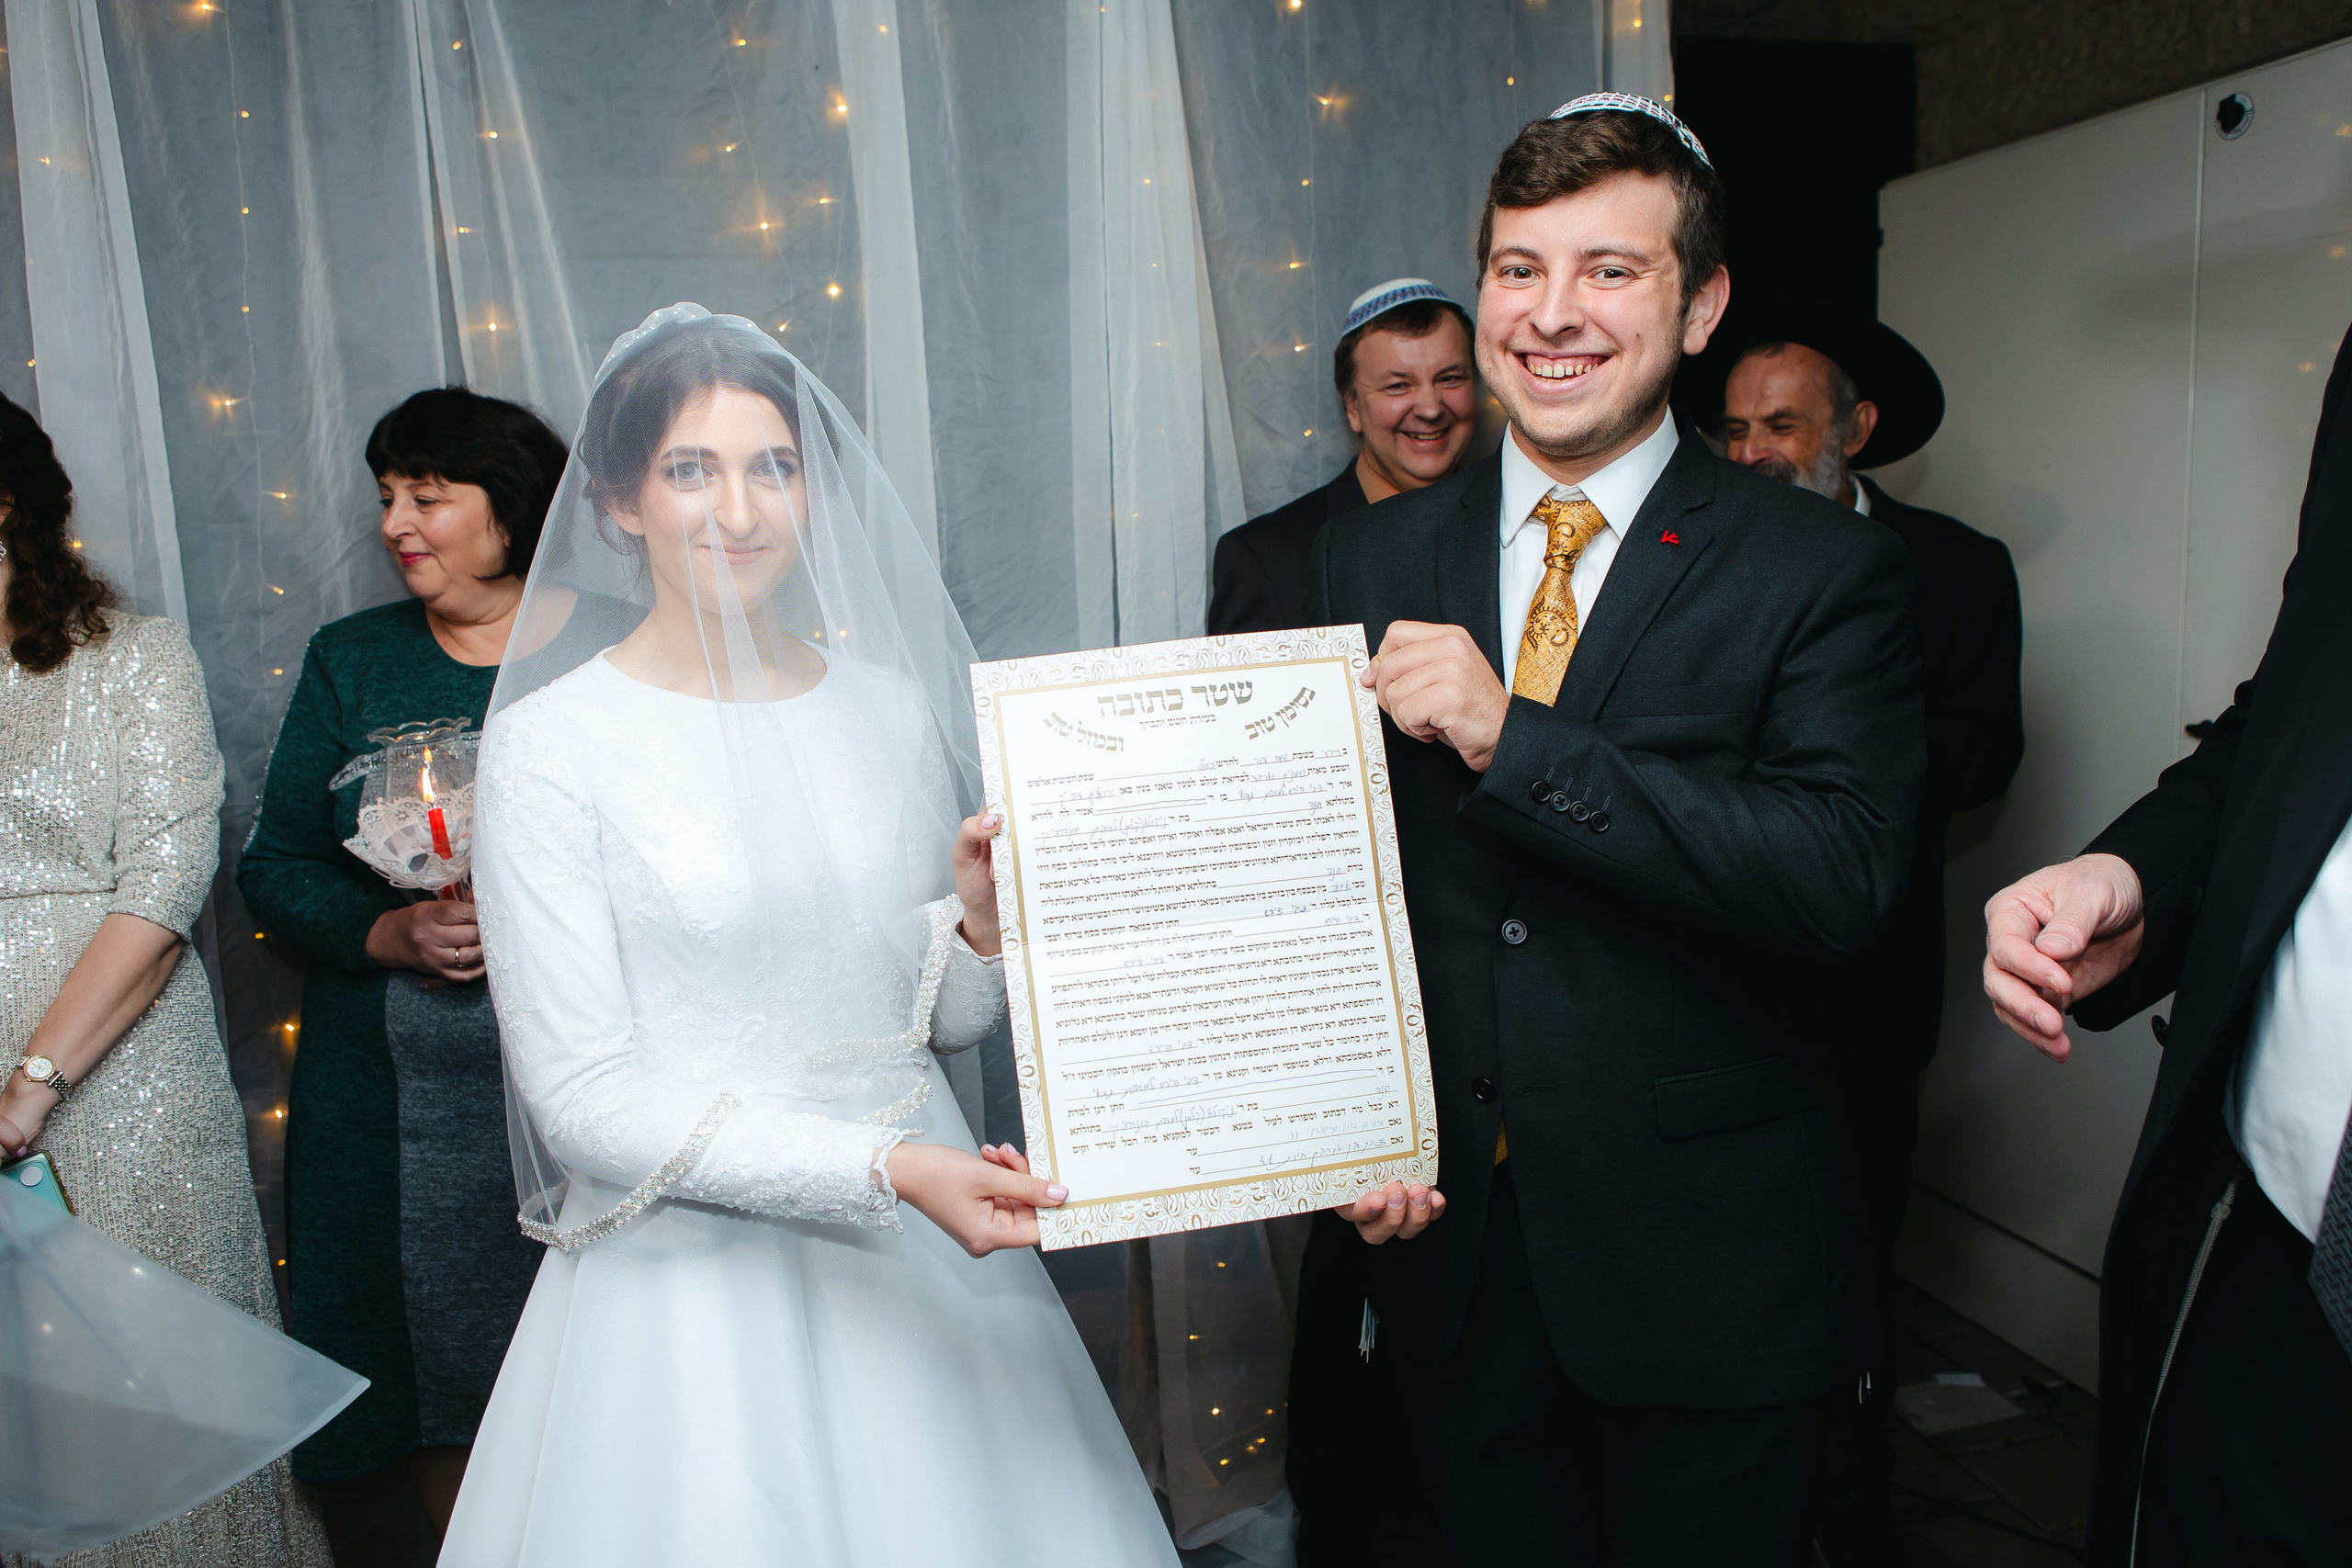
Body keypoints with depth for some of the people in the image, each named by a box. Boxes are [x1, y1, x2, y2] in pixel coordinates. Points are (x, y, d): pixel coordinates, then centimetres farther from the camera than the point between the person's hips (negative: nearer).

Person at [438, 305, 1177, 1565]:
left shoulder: (890, 703, 2)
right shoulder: (547, 744, -11)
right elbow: (586, 1097, -13)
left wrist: (982, 926, -12)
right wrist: (886, 1168, -22)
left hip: (923, 1266, 4)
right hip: (692, 1281, -4)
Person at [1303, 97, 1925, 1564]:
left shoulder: (1826, 568, -8)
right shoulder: (1368, 563, 2)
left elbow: (1846, 875, -22)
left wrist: (1508, 738, -26)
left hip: (1714, 1267, -2)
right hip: (1451, 1238, 3)